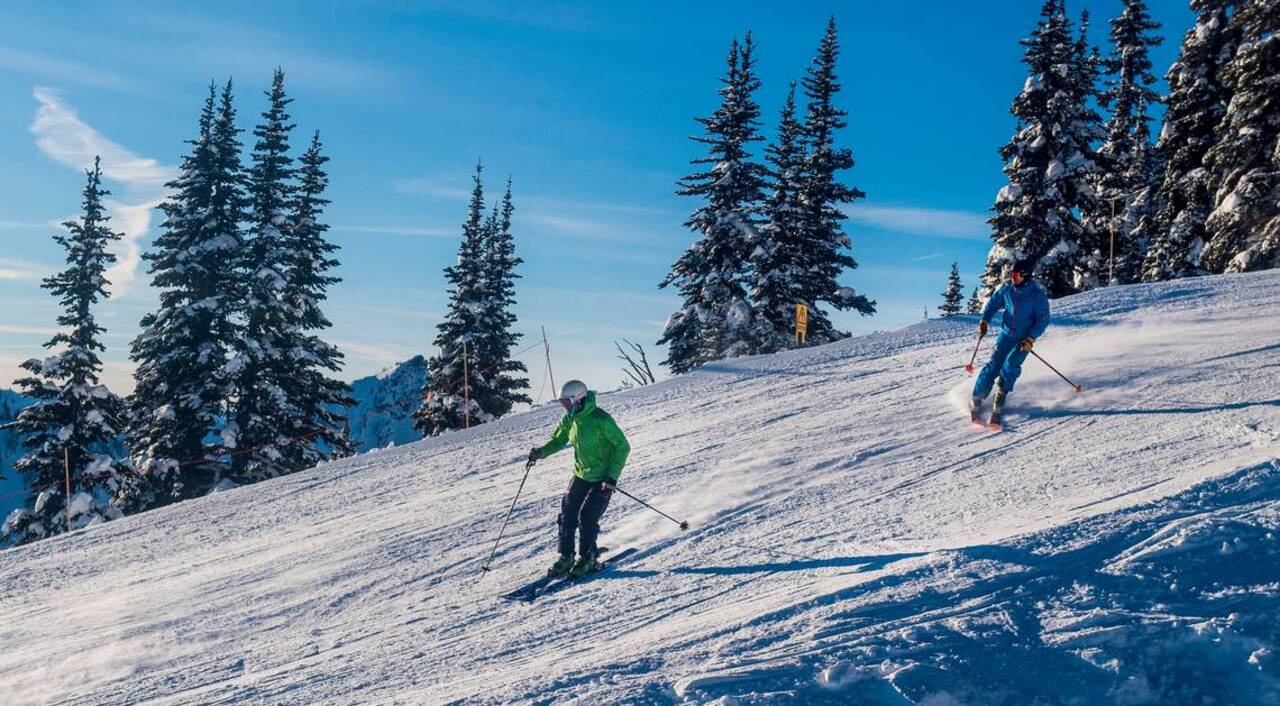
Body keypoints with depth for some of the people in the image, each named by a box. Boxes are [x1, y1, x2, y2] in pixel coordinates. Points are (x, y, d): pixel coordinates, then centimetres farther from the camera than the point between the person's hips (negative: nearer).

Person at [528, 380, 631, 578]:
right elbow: (558, 441, 11)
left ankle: (587, 559, 9)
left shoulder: (600, 419, -23)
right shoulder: (570, 420, -1)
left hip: (603, 479, -7)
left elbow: (622, 447, -18)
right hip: (581, 475, 7)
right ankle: (565, 557, 17)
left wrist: (612, 477, -21)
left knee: (587, 517, -11)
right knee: (567, 515, 1)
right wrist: (541, 452, -11)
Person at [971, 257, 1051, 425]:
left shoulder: (1038, 295, -14)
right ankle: (977, 398, -3)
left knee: (1012, 364, -18)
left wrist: (1031, 338, -21)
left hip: (1025, 338, -2)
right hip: (1007, 333, 2)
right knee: (994, 364, -9)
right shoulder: (1007, 288, -4)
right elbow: (993, 303, 10)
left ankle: (1002, 393, 7)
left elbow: (1043, 320, -11)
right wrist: (984, 320, -6)